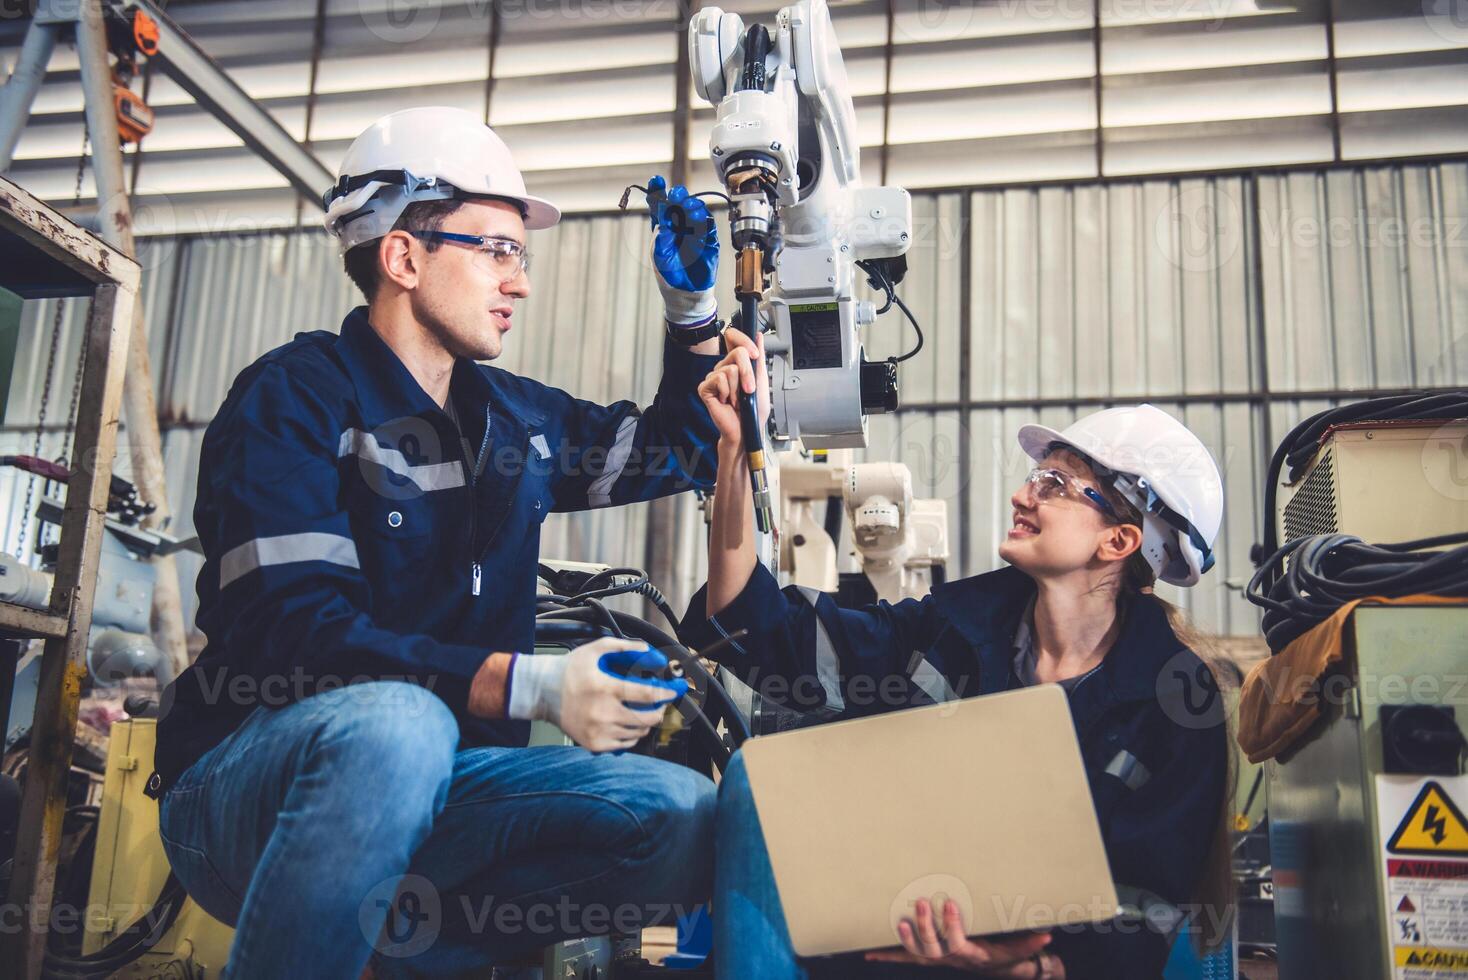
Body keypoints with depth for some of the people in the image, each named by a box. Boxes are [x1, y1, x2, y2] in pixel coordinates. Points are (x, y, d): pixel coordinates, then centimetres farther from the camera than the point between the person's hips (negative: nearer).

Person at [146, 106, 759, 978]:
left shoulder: (515, 415, 13)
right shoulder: (296, 398, -8)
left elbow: (680, 450, 28)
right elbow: (296, 629, -22)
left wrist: (692, 303, 12)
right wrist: (534, 685, -32)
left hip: (432, 782, 6)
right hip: (247, 789, -6)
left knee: (686, 816, -17)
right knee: (395, 724, -40)